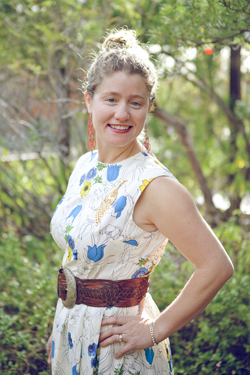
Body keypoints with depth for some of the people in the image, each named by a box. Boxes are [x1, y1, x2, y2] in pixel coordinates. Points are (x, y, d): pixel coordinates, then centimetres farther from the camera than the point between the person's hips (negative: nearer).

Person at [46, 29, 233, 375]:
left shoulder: (154, 186, -23)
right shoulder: (85, 165, 0)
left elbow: (217, 267, -25)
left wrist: (157, 331, -17)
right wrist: (61, 327, 13)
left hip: (114, 343, -7)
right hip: (72, 331, 7)